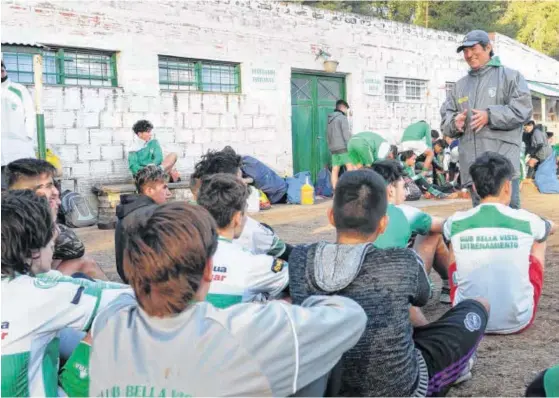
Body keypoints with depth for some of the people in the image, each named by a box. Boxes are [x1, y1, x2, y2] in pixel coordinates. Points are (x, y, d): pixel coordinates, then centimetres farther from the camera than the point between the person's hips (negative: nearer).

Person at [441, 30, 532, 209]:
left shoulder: (510, 76, 4)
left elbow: (522, 110, -7)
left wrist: (490, 116, -16)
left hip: (503, 163, -5)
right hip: (472, 164, 5)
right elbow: (445, 115, 17)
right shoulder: (460, 85, 20)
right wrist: (454, 122, -6)